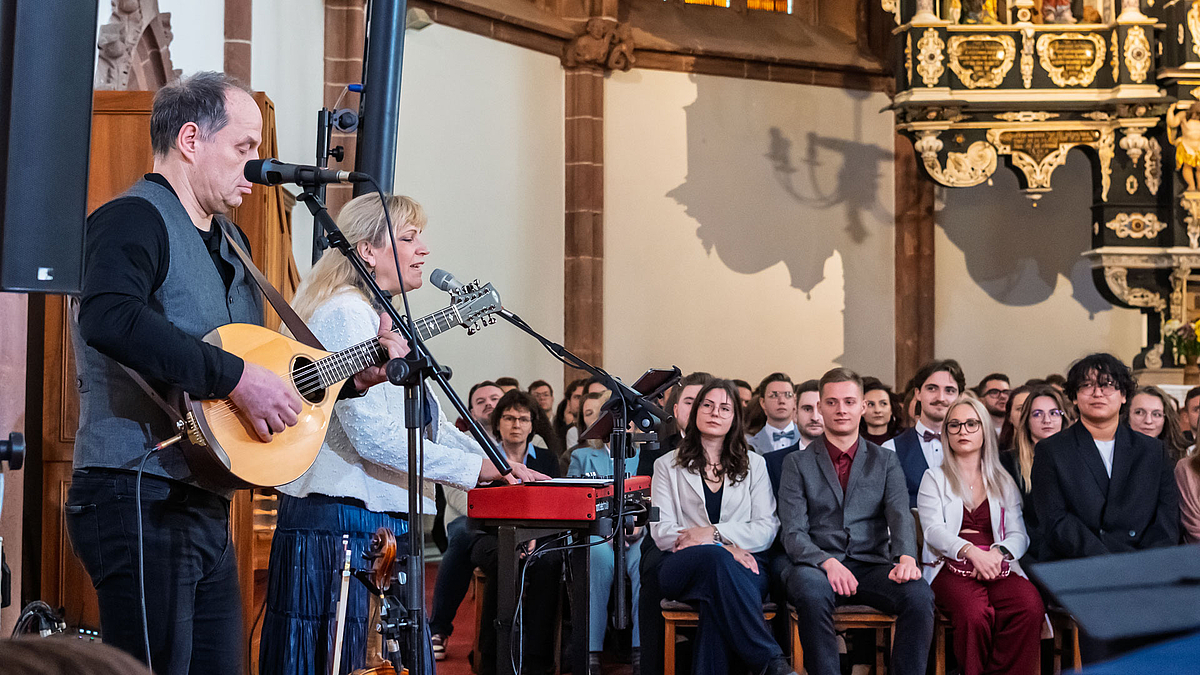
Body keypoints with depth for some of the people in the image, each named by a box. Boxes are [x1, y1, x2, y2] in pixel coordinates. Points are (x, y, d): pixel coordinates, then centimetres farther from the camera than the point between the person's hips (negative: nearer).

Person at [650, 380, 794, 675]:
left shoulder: (754, 465, 21)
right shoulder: (667, 466, 17)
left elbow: (767, 528, 8)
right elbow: (661, 530, 3)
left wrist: (716, 532, -10)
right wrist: (723, 547, -12)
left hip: (743, 563, 1)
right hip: (683, 567, -1)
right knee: (714, 558, -39)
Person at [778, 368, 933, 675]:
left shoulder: (886, 461, 16)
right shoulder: (797, 463, 10)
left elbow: (900, 515, 0)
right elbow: (792, 532, 0)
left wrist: (906, 557, -23)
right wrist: (828, 563, -21)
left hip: (872, 566, 2)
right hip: (816, 567, -2)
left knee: (919, 594, -30)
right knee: (812, 591, -38)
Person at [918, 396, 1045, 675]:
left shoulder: (1004, 482, 22)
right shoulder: (934, 479, 15)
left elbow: (1019, 534, 11)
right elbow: (933, 530, 0)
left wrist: (998, 552, -13)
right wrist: (971, 551, -20)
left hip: (1000, 568, 2)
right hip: (952, 569, -2)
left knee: (1031, 608, -32)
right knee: (975, 614, -37)